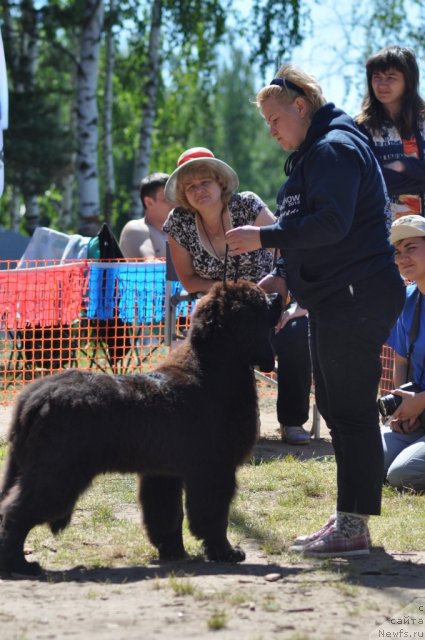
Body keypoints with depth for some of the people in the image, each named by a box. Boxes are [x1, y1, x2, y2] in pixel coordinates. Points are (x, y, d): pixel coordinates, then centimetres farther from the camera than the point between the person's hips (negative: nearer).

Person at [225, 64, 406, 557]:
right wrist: (282, 280, 19)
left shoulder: (335, 148, -13)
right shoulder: (313, 153, 21)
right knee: (335, 406, 13)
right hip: (334, 300, 11)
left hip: (356, 296, -11)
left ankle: (353, 527, -9)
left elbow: (331, 223, -24)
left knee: (351, 408, -10)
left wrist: (264, 237, -21)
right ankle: (346, 519, 19)